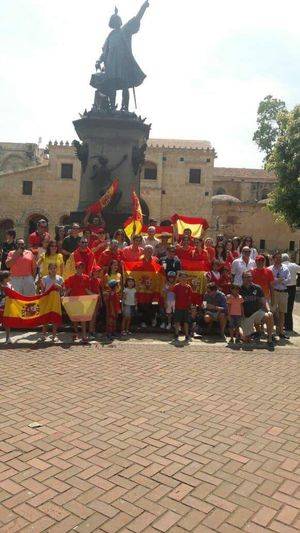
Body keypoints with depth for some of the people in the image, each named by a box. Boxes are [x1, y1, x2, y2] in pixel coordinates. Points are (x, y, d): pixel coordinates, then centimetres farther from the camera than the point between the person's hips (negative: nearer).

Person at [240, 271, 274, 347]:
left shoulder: (257, 288, 1)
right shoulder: (239, 290, -4)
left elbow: (264, 301, 0)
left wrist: (268, 310, -18)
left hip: (257, 312, 1)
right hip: (246, 316, -1)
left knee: (269, 316, -32)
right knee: (246, 339, -5)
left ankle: (270, 339, -21)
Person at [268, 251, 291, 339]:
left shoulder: (285, 268, 9)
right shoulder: (270, 269, 0)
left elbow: (288, 279, -1)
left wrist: (281, 281, -15)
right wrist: (277, 280, -15)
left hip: (284, 292, 4)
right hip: (273, 291, -4)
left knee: (282, 312, 10)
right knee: (272, 312, -5)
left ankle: (281, 331, 19)